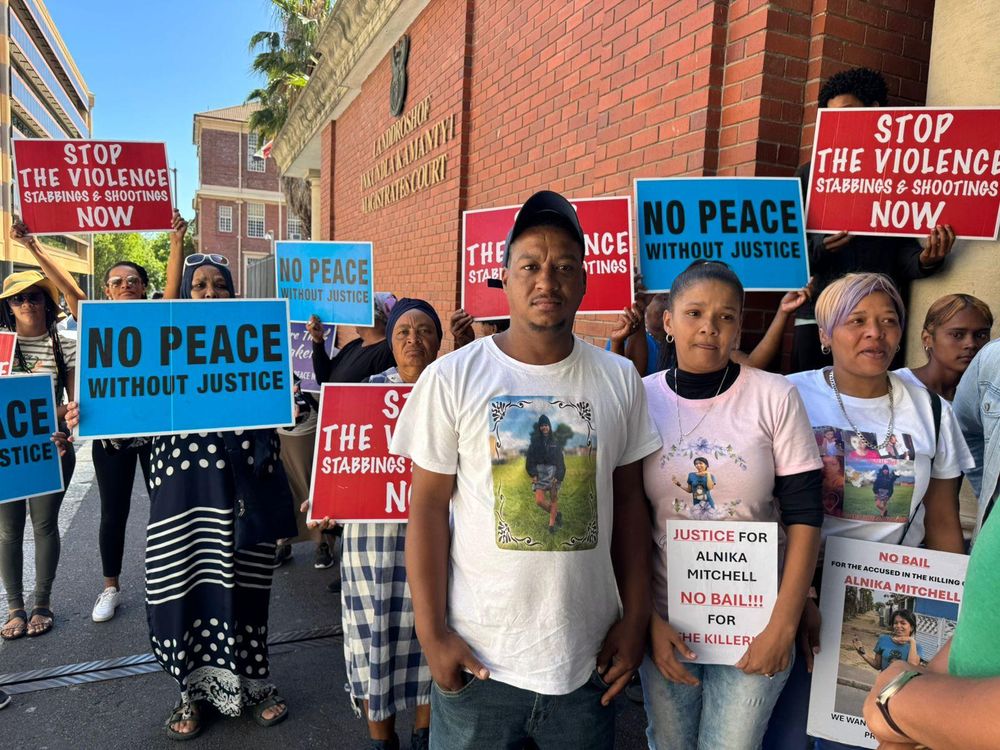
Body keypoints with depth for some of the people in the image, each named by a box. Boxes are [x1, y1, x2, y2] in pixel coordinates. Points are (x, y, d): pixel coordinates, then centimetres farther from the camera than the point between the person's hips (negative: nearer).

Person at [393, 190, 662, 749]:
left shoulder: (620, 380, -1)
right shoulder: (451, 378, -9)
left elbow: (629, 504, 4)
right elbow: (428, 507, -7)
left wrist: (636, 617, 2)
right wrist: (432, 634, -8)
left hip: (588, 659, 3)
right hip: (478, 660, -2)